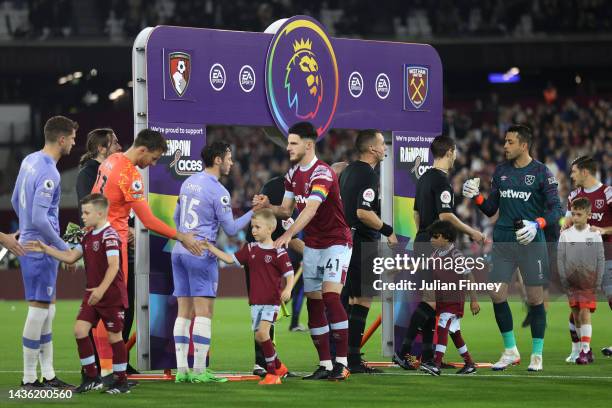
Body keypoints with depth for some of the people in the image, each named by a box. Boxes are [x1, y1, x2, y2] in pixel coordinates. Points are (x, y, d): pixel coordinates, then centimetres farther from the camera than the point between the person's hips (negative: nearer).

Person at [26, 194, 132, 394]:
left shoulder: (109, 236, -16)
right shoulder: (88, 237, 12)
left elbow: (113, 266, -24)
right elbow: (70, 257, 16)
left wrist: (101, 289, -33)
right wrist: (46, 249, 10)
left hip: (112, 295, -8)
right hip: (92, 294, 9)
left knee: (114, 335, 0)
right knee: (80, 329, 0)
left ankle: (121, 381, 10)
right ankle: (91, 377, 7)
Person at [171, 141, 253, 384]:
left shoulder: (188, 183, 11)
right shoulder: (218, 192, -11)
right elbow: (231, 229, -7)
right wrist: (253, 213, 1)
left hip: (179, 251, 7)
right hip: (201, 253, -7)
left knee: (184, 311, 7)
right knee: (204, 311, -5)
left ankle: (181, 370, 3)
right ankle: (199, 371, -8)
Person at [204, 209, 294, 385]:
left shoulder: (278, 252, -9)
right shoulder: (250, 249, 9)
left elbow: (289, 274, -11)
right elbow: (231, 259, 10)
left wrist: (287, 289, -29)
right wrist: (211, 248, 4)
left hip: (271, 301, -7)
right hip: (255, 301, 7)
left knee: (262, 332, -20)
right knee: (259, 336, 9)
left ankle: (272, 373, -11)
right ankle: (279, 367, 30)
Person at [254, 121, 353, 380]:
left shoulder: (322, 173, -20)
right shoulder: (293, 174, 7)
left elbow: (311, 208, -33)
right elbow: (286, 210, 9)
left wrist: (289, 234, -45)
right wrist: (267, 206, -12)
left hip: (336, 242, -8)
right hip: (312, 245, 8)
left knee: (331, 296, -20)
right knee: (313, 303, 3)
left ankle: (342, 363, -17)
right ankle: (324, 365, 7)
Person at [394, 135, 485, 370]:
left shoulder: (423, 178, 15)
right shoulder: (441, 180, -13)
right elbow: (445, 216, -19)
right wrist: (472, 233, -9)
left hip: (422, 243, 10)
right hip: (435, 246, -10)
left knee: (429, 300, 12)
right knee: (432, 300, -10)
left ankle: (428, 354, 12)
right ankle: (404, 351, -16)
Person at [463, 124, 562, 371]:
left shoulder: (541, 172, -4)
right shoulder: (501, 171, 11)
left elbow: (555, 210, -6)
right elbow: (491, 209, 15)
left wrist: (536, 224, -22)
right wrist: (475, 196, -3)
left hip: (530, 242, -4)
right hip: (502, 242, 5)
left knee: (535, 298, -1)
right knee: (497, 295, -1)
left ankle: (537, 355, 11)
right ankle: (511, 352, 15)